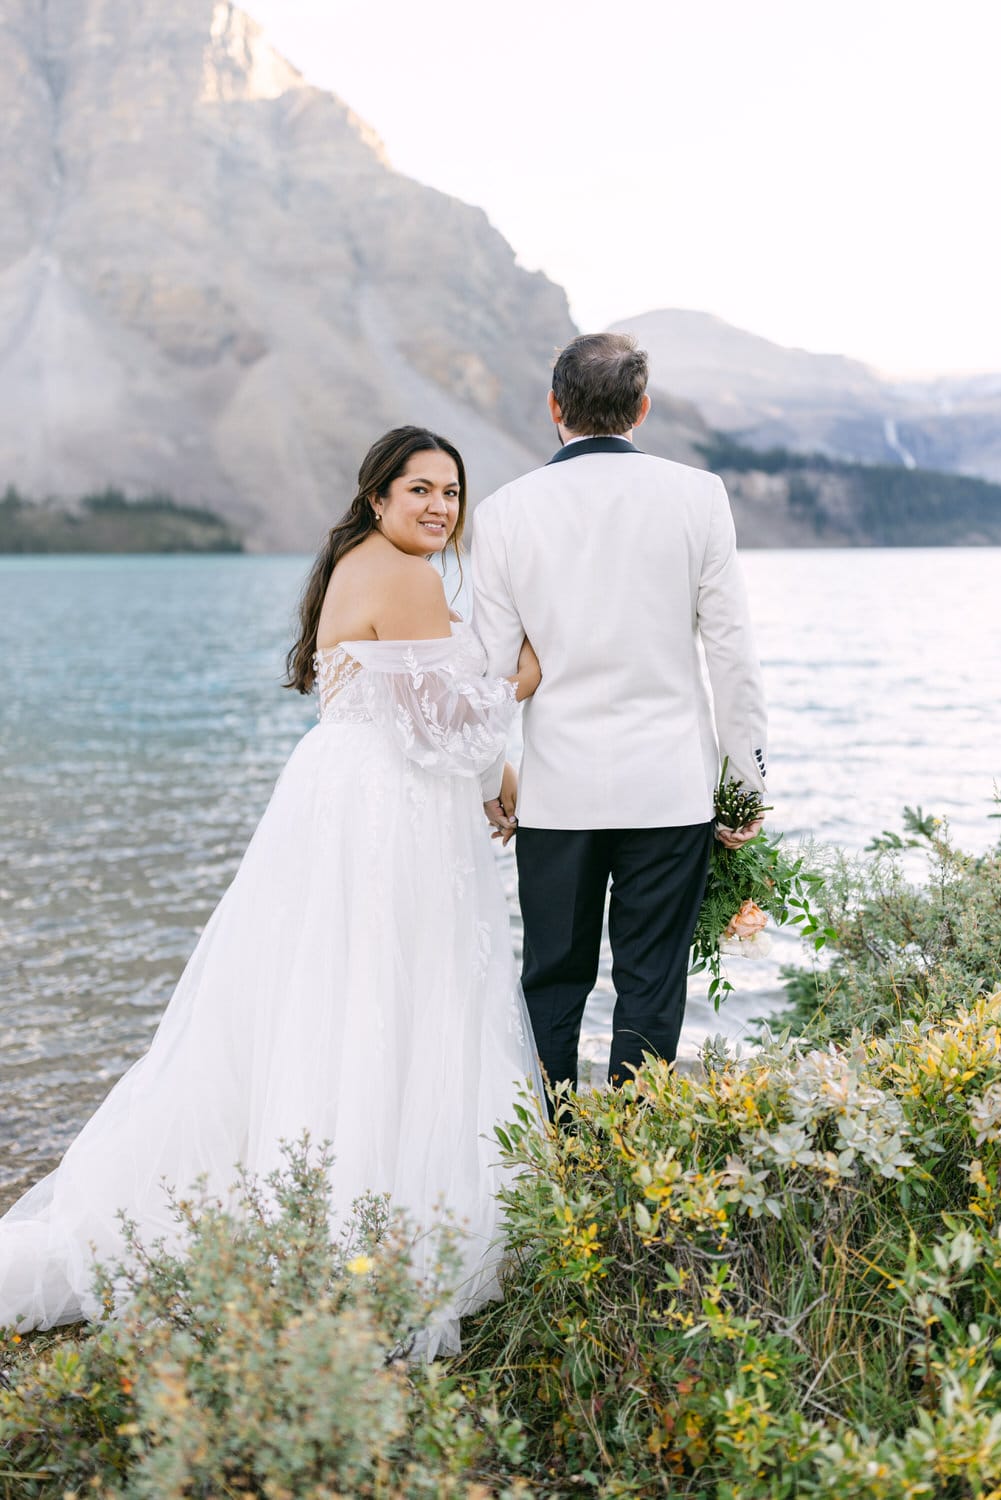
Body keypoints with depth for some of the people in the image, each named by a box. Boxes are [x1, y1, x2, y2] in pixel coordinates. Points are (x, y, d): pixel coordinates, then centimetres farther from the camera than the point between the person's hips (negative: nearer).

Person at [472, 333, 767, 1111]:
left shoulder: (503, 512, -2)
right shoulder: (696, 495, -4)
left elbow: (493, 667, 0)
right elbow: (732, 647, -2)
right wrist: (749, 773, 5)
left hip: (556, 790, 1)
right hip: (671, 784, -1)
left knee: (553, 981, 12)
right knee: (652, 986, 7)